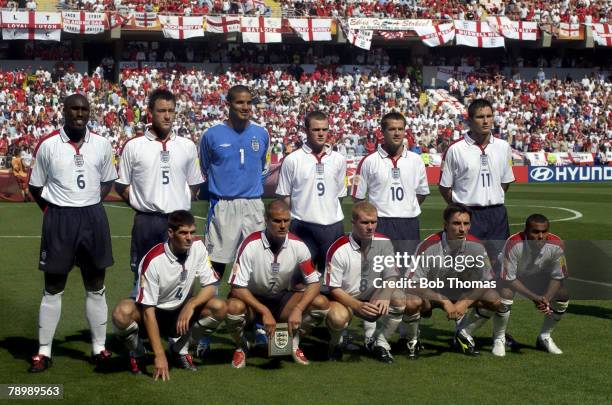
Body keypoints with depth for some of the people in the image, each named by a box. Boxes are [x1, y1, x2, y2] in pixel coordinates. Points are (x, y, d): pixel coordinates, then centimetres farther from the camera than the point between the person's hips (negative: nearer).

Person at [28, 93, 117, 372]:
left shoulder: (102, 144, 2)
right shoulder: (47, 145, -5)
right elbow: (35, 186, 4)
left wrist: (91, 204, 2)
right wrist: (54, 211, -3)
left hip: (93, 218, 2)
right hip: (59, 220, -2)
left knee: (96, 286, 9)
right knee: (53, 288, 5)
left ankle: (99, 347, 18)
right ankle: (44, 351, 12)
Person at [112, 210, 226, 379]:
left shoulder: (197, 247, -13)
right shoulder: (153, 260, -26)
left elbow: (210, 286, -8)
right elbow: (148, 310, -26)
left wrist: (191, 305, -29)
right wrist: (159, 356, -30)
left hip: (181, 312, 4)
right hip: (154, 313, -4)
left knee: (220, 308, -21)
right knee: (122, 313, -36)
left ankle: (179, 349, 2)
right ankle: (137, 354, -2)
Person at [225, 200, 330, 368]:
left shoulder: (298, 246, -12)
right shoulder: (250, 245, -21)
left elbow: (314, 283, -9)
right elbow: (237, 288, -22)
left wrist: (298, 309, -26)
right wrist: (265, 312, -31)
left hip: (282, 300, 3)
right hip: (253, 300, -3)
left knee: (321, 303, -20)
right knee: (234, 307, -37)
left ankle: (294, 343, 5)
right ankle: (241, 347, -3)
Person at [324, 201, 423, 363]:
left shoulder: (384, 242, -7)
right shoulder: (338, 250, -18)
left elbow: (392, 276, -5)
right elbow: (333, 289, -15)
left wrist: (385, 297, -27)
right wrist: (358, 306, -29)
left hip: (374, 297, 4)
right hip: (346, 298, -3)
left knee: (400, 299, -26)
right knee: (337, 318, -37)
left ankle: (379, 343, -6)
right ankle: (335, 343, 2)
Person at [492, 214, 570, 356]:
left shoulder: (556, 245, -27)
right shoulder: (514, 244, -38)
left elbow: (557, 278, -14)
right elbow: (508, 279, -31)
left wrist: (546, 298, -31)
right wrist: (534, 297, -37)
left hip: (538, 275, 4)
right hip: (511, 276, -4)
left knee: (563, 297, -11)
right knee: (504, 297, -32)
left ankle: (544, 337, 11)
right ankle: (499, 339, -7)